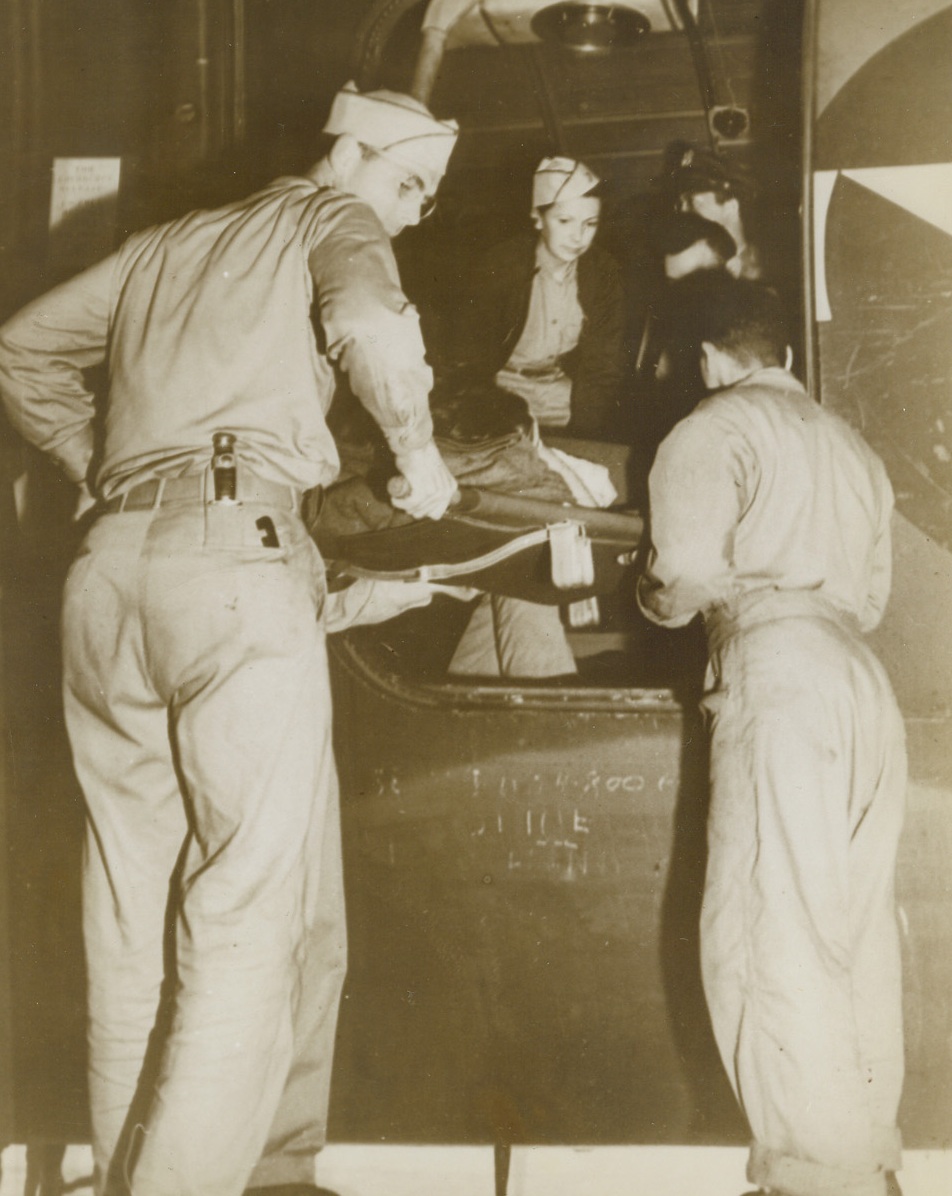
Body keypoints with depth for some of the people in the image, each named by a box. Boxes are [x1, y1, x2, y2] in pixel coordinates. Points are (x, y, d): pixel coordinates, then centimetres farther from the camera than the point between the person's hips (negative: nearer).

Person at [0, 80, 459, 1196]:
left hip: (108, 569, 7)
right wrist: (417, 451, 1)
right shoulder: (333, 218, 9)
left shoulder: (167, 243, 28)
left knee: (132, 912, 8)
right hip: (235, 553, -7)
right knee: (258, 905, -6)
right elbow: (370, 323, -13)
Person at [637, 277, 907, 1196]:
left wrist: (656, 595, 12)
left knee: (773, 937, -9)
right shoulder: (853, 448, 27)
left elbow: (688, 573, -9)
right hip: (864, 681, 8)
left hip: (778, 676, -8)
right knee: (855, 931, 9)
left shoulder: (713, 429, 3)